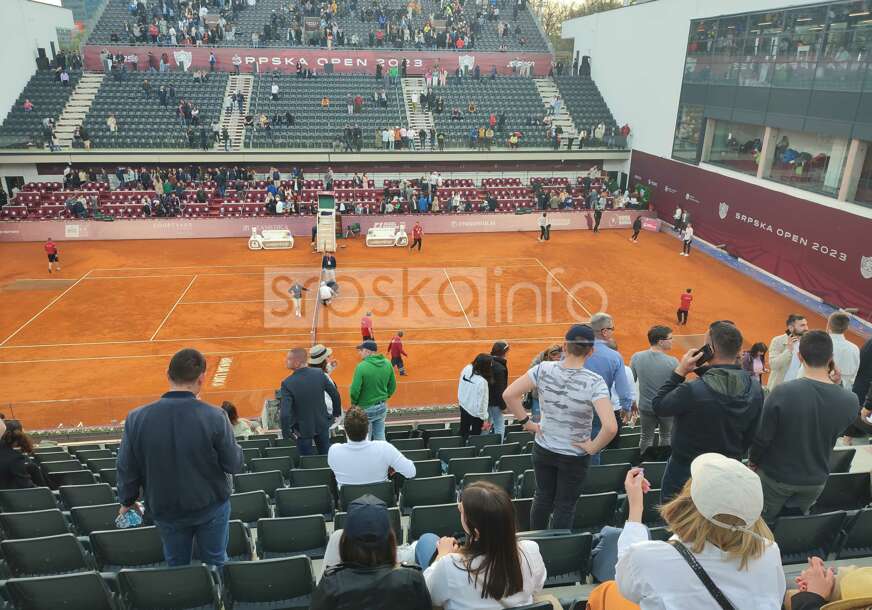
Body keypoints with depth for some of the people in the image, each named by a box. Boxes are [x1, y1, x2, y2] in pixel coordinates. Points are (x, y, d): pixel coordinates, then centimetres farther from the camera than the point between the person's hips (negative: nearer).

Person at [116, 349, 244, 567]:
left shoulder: (136, 418, -16)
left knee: (176, 567, 22)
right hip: (211, 507, -2)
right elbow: (234, 465, -14)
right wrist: (234, 447, 7)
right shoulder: (214, 417, -24)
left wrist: (127, 501, 13)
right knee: (215, 564, 18)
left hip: (166, 510, 2)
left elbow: (127, 469, -5)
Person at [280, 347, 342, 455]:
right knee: (326, 455, 22)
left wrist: (286, 433, -10)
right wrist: (336, 413, 11)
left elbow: (285, 413, -26)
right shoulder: (319, 373, -15)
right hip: (322, 424, 3)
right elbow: (336, 395, -6)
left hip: (303, 429, -3)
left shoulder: (287, 383, -25)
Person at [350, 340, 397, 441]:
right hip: (382, 406, 5)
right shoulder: (387, 364, -4)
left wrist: (354, 403, -3)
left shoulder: (361, 367, -22)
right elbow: (392, 386, 4)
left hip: (366, 408, -5)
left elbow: (355, 390, -21)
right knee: (380, 435, 19)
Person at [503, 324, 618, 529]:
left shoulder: (543, 369, -14)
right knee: (564, 506, 15)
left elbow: (508, 394, -12)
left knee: (542, 497, 23)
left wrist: (526, 423, -3)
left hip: (543, 448, 3)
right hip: (575, 455, -3)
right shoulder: (594, 382, -23)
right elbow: (610, 427, -31)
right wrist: (593, 448, -14)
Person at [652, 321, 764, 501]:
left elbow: (658, 406, -12)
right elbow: (750, 436, 3)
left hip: (685, 473, -5)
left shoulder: (692, 391, -32)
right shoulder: (755, 389, -10)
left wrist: (679, 372, -13)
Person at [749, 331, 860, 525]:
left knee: (763, 523, 18)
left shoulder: (782, 393, -29)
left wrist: (754, 461, 1)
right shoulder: (850, 402, -18)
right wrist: (835, 385, -2)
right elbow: (834, 436, 2)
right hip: (816, 480, 3)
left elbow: (761, 437, -20)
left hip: (776, 476, -3)